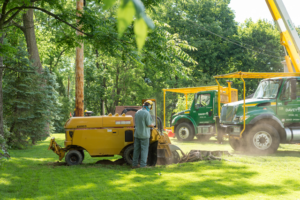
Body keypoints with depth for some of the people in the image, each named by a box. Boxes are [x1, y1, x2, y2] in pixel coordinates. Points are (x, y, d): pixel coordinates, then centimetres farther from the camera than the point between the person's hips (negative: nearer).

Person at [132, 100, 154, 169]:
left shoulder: (137, 112, 10)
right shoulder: (147, 113, -14)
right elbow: (148, 124, -16)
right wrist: (152, 125, 5)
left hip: (137, 134, 7)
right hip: (144, 135, -7)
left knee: (136, 149, 11)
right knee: (144, 150, -1)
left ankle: (134, 164, 14)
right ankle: (142, 165, -2)